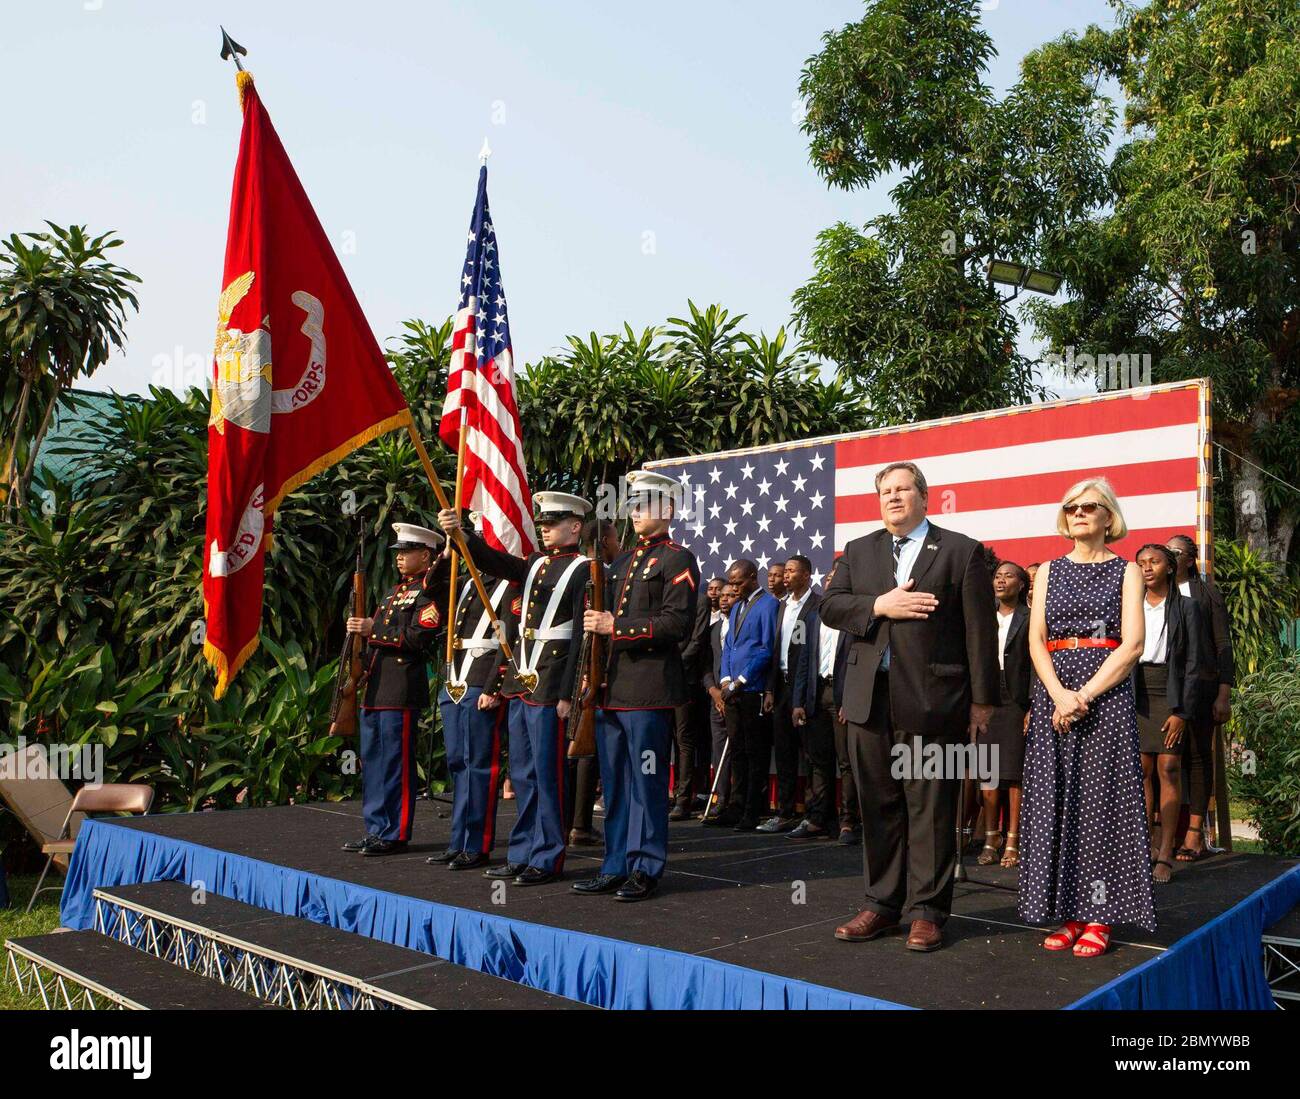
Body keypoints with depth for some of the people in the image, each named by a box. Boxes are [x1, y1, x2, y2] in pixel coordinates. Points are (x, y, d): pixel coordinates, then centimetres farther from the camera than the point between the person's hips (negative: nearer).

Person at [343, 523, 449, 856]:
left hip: (401, 692, -9)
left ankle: (395, 835, 5)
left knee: (396, 764, -3)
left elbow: (419, 638, -19)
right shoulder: (395, 591, 21)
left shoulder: (429, 591, -8)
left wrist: (373, 629, -16)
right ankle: (376, 830, 23)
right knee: (371, 762, 13)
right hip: (375, 688, 9)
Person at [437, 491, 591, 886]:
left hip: (550, 687, -8)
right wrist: (459, 532, -13)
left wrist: (567, 694, -16)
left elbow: (582, 635, -12)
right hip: (521, 681, 8)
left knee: (547, 773, -1)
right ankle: (522, 854, 23)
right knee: (523, 773, 13)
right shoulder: (536, 563, 16)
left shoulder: (583, 569, -7)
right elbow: (494, 560, 4)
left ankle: (547, 860, 8)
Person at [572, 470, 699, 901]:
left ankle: (645, 869, 8)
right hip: (613, 687, 8)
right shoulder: (622, 563, 21)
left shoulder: (678, 560, -4)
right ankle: (616, 866, 21)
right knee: (614, 782, 12)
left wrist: (616, 626, -17)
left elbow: (678, 623, -15)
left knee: (647, 781, -1)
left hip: (650, 690, -8)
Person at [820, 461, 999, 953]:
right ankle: (882, 904, 22)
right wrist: (879, 606, -11)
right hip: (870, 699, 4)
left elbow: (980, 630, -1)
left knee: (931, 809, 3)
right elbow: (829, 605, 6)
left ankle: (927, 910, 14)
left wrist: (982, 699, -4)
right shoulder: (858, 551, 15)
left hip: (933, 702, -4)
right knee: (878, 806, 10)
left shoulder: (962, 551, 2)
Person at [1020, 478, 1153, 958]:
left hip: (1107, 692, -3)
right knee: (1056, 800, 2)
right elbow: (1036, 640, 5)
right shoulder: (1049, 570, 13)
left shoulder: (1126, 570, 5)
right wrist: (1060, 694, -11)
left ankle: (1099, 917, 4)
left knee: (1102, 797, -3)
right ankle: (1068, 913, 9)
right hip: (1053, 692, 3)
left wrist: (1085, 695, -14)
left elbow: (1132, 643, -5)